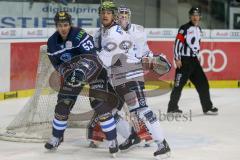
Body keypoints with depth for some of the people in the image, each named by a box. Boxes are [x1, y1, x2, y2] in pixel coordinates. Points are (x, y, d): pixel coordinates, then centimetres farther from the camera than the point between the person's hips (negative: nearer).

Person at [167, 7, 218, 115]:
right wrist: (177, 59, -19)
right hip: (184, 60, -7)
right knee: (179, 84, -6)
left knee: (203, 83, 6)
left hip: (194, 60, 8)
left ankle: (207, 107, 13)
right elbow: (178, 43, -15)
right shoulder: (184, 28, -11)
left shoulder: (198, 29, 13)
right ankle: (172, 107, 3)